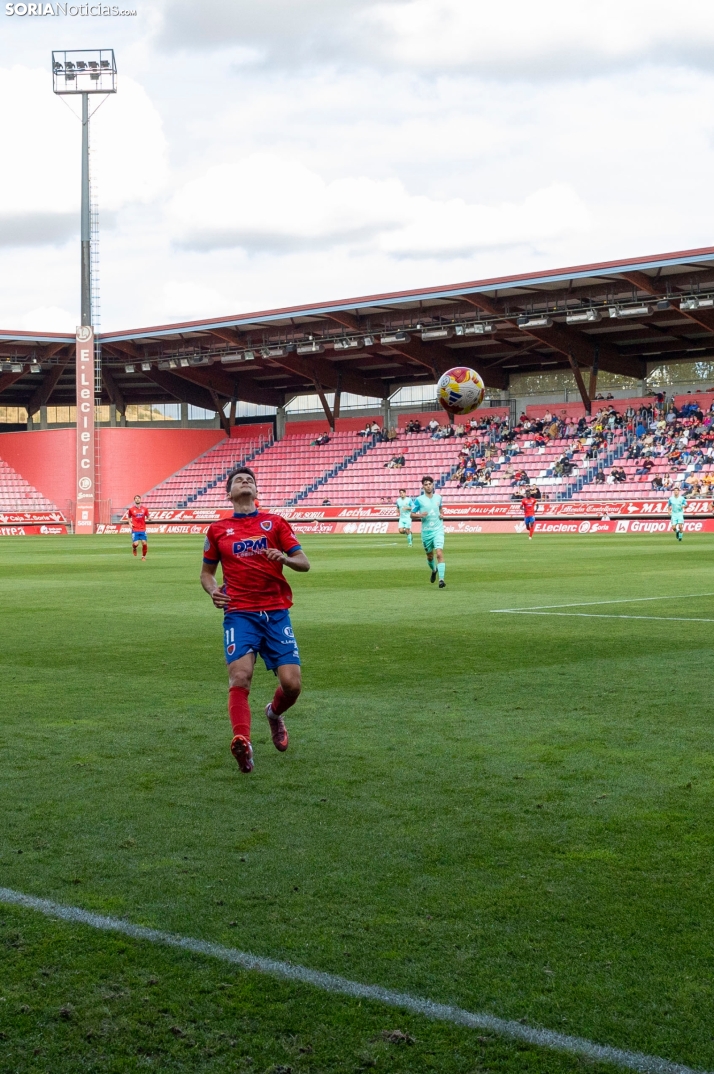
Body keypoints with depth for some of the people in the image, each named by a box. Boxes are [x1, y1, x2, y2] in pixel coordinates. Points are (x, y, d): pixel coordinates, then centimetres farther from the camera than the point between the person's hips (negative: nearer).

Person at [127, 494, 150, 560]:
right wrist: (130, 523, -3)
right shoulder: (131, 509, 1)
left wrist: (148, 519, -10)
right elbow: (129, 517, 15)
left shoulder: (145, 509, 3)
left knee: (144, 543, -4)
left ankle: (143, 556, 17)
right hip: (135, 530, -2)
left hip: (143, 529, 2)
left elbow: (147, 517, 13)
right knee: (136, 544, -13)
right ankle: (134, 548, 24)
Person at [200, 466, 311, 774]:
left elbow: (303, 563, 6)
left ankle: (274, 714, 28)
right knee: (240, 676, -23)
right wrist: (213, 590, -3)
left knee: (291, 684, -6)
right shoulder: (218, 530, 12)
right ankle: (242, 742, -30)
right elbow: (207, 572, 20)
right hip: (239, 613, -1)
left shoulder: (275, 523, 10)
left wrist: (284, 557, -17)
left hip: (276, 612, 1)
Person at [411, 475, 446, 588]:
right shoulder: (419, 500, -5)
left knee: (439, 553, -18)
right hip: (426, 531, 0)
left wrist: (442, 514, 4)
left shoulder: (438, 497, 4)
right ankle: (433, 571, 48)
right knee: (429, 556, 15)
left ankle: (441, 579, -21)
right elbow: (412, 514, -1)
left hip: (438, 530, 0)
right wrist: (420, 515, -21)